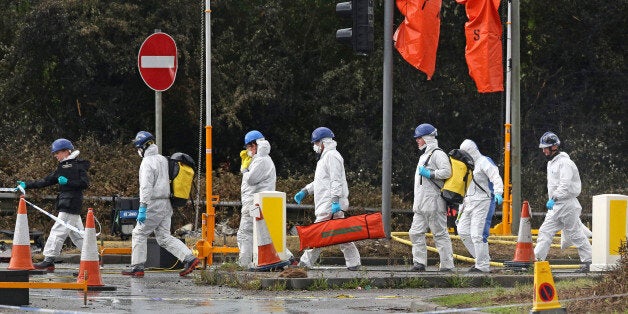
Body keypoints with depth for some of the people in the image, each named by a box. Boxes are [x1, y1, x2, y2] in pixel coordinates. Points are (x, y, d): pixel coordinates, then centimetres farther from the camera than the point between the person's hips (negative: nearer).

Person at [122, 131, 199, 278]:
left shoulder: (148, 162, -12)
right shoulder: (163, 160, 16)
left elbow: (146, 187, -21)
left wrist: (143, 207, -24)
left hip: (154, 205, -8)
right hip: (166, 205, 8)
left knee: (139, 234, 3)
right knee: (164, 237, 9)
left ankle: (137, 268, 3)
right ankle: (189, 258, -2)